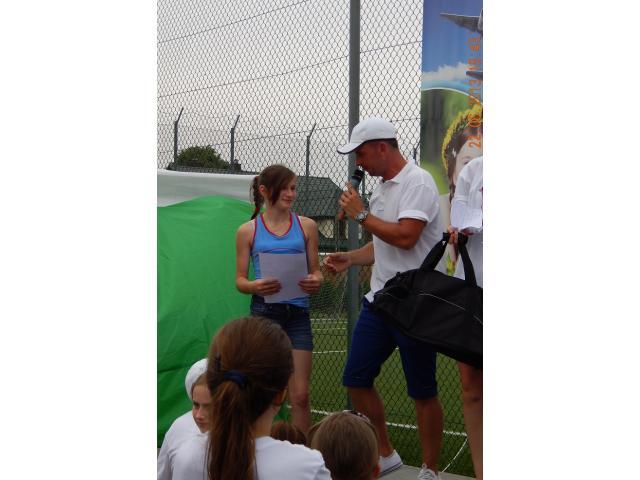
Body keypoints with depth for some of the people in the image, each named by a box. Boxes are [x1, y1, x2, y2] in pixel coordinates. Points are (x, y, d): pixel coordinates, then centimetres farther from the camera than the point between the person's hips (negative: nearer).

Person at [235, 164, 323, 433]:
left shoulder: (306, 226, 8)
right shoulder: (248, 231, 5)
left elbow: (315, 271, 12)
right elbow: (240, 280, 5)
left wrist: (315, 282, -12)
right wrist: (255, 286, -17)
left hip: (298, 313, 1)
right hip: (264, 312, -1)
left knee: (300, 395, -1)